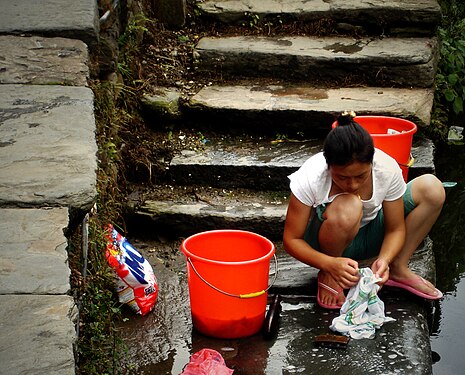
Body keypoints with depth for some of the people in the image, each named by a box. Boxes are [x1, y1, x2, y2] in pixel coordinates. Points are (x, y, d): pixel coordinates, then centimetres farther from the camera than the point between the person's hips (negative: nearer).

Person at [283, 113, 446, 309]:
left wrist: (384, 260, -33)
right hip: (326, 242, -3)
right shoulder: (310, 177, -30)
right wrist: (330, 264, -40)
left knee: (432, 188, -15)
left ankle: (398, 269, -3)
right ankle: (327, 275, -11)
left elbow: (395, 229, -12)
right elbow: (291, 240, -23)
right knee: (348, 207, -40)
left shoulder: (388, 168, -23)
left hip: (368, 235, 4)